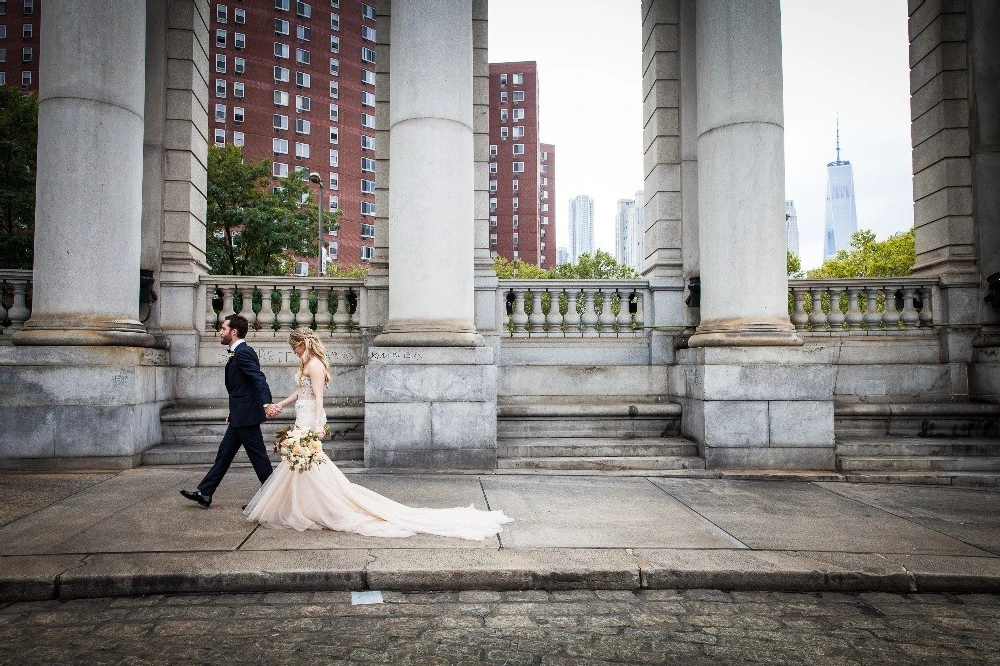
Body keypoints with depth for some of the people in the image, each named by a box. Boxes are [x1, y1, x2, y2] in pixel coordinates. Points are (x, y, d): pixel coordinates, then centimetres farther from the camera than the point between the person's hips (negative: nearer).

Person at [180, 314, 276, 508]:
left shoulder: (242, 352, -16)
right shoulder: (240, 352, 15)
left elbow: (259, 378, -30)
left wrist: (266, 403, -44)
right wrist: (233, 413, 26)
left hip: (246, 416, -11)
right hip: (240, 416, 11)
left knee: (258, 456, -2)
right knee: (224, 453, 14)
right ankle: (204, 494, 23)